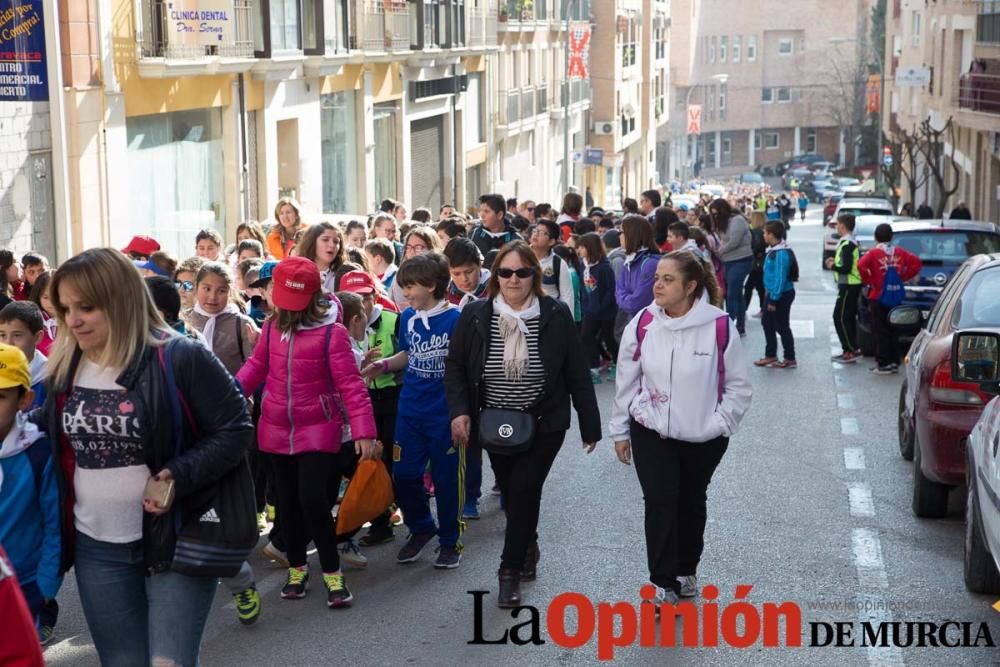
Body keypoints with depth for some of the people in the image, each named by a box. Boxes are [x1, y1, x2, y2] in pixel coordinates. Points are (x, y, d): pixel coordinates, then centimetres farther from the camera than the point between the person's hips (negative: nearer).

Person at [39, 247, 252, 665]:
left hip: (178, 539, -6)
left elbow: (235, 427, -13)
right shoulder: (65, 368, 4)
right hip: (96, 549, 6)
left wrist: (181, 476, -23)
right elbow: (49, 439, 20)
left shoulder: (180, 359, -14)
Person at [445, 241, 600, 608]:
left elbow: (577, 373, -5)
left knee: (524, 490, -12)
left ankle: (511, 570, 2)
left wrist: (590, 425, -2)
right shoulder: (475, 315, -7)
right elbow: (455, 367, 2)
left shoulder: (556, 316, -11)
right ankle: (527, 548, 43)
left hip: (543, 425, -2)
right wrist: (459, 411, -12)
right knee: (512, 493, 15)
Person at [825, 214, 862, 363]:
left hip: (848, 286, -10)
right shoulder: (852, 242, 13)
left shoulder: (847, 244, -20)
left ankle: (851, 351, -7)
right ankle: (852, 349, 21)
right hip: (852, 285, 10)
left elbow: (846, 268, -25)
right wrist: (835, 262, 10)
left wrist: (832, 266, -9)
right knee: (848, 317, 16)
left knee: (840, 317, -7)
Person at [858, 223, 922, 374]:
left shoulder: (874, 253, -10)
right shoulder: (899, 252, 3)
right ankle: (894, 362, 17)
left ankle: (883, 364, -2)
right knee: (892, 330, 15)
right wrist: (902, 277, 6)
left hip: (878, 298, -5)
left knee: (880, 331, 0)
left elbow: (861, 265, -26)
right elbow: (916, 263, 0)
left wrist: (868, 281, -12)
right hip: (895, 298, 5)